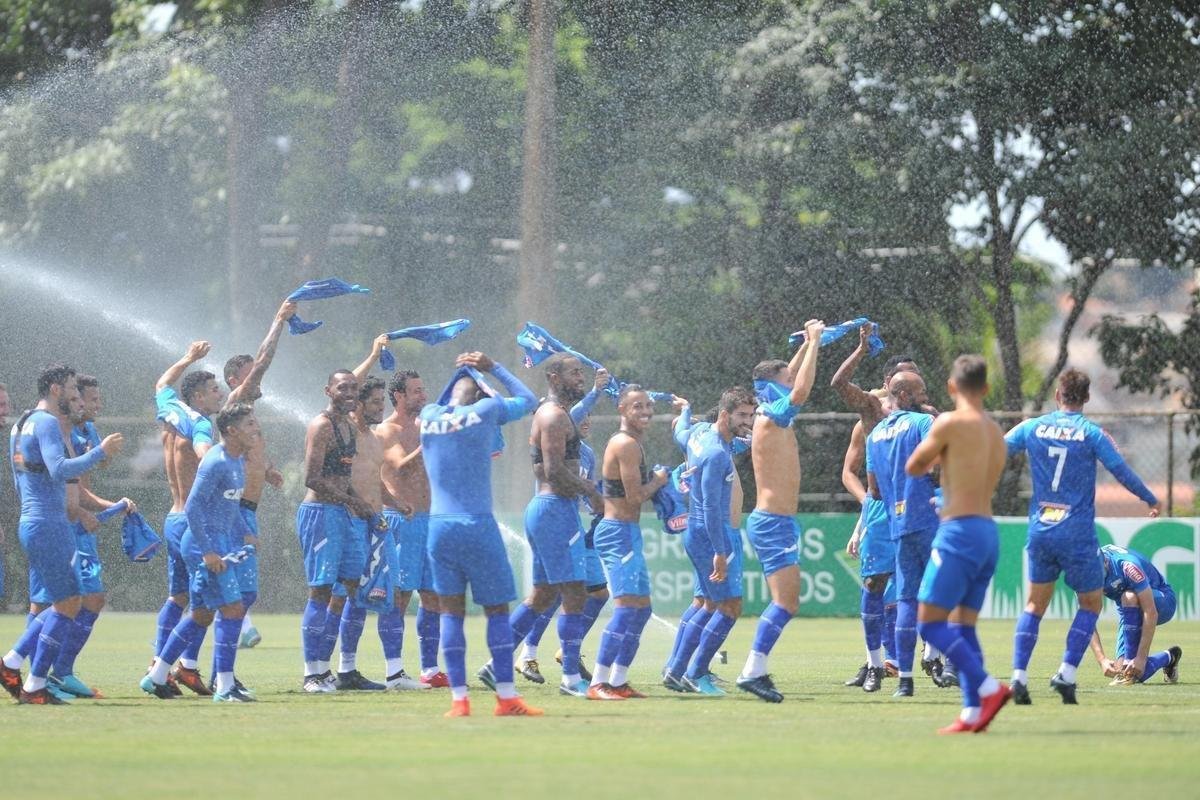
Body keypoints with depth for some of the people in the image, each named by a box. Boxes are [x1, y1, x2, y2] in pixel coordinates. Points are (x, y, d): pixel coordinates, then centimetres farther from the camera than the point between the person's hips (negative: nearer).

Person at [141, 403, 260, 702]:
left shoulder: (238, 461, 13)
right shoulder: (216, 462, -18)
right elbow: (193, 506, -21)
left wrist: (242, 537, 17)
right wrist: (207, 552, -23)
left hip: (219, 543, 10)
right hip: (206, 543, -10)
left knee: (201, 615, 15)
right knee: (233, 608, -11)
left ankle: (156, 677, 23)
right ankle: (224, 688, -8)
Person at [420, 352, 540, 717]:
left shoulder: (428, 416, 6)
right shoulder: (487, 410, -4)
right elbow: (528, 400, 15)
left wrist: (460, 373, 34)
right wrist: (493, 368, 22)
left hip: (439, 526, 3)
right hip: (478, 526, -3)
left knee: (451, 610, 6)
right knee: (497, 609, 5)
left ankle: (458, 698, 0)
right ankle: (506, 697, 5)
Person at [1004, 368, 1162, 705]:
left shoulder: (1032, 428, 2)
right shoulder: (1092, 433, -7)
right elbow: (1122, 471, -2)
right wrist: (1151, 500, 14)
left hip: (1040, 531, 3)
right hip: (1078, 535, -3)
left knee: (1035, 604, 14)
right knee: (1091, 604, 13)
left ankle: (1018, 676, 0)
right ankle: (1066, 673, -1)